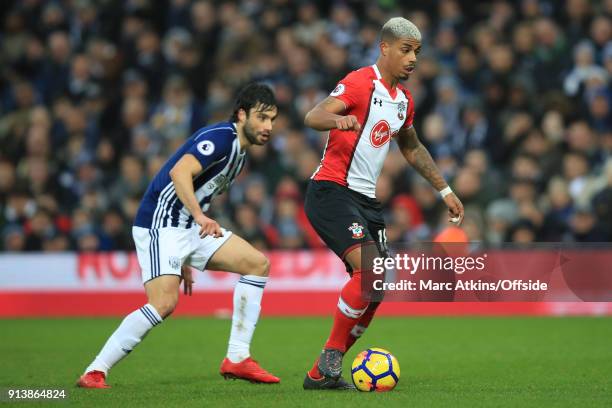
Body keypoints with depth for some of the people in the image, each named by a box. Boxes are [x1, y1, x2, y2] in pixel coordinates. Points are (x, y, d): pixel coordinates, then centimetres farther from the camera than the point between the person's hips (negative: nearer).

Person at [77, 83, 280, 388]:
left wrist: (185, 261, 25)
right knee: (164, 302, -24)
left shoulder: (238, 152, 17)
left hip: (191, 227, 10)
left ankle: (237, 359, 2)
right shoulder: (220, 137, -13)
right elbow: (179, 172, -30)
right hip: (160, 225, -10)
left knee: (258, 264, 2)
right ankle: (94, 372, -15)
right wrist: (200, 216, -43)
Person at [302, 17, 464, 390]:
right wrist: (338, 119, -49)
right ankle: (330, 359, -15)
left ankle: (323, 373, 9)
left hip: (366, 199, 9)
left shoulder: (403, 99, 14)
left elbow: (412, 148, 31)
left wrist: (445, 191, 29)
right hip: (332, 191, -9)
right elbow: (313, 117, -26)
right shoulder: (361, 82, -11)